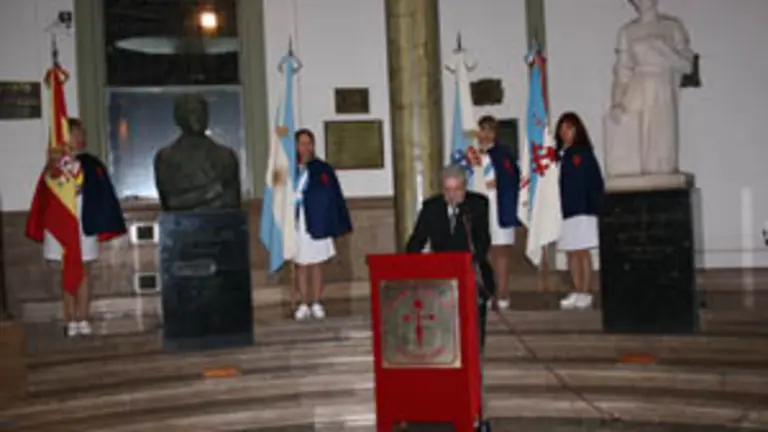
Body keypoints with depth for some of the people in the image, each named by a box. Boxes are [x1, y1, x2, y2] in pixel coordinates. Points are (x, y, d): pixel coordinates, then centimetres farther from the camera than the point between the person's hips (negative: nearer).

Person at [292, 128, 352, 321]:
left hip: (316, 225, 0)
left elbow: (334, 197, 0)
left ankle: (316, 304, 15)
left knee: (316, 265, 7)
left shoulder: (323, 169, 0)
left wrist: (337, 224, -3)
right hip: (296, 225, 0)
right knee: (301, 267, 7)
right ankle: (304, 305, 15)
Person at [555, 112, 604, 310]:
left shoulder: (584, 153, -2)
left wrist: (596, 205, -12)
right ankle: (577, 292, 15)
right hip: (564, 210, 5)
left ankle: (585, 294, 3)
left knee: (582, 251, -2)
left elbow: (596, 182, -5)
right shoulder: (557, 155, 9)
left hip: (583, 209, -5)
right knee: (571, 253, 8)